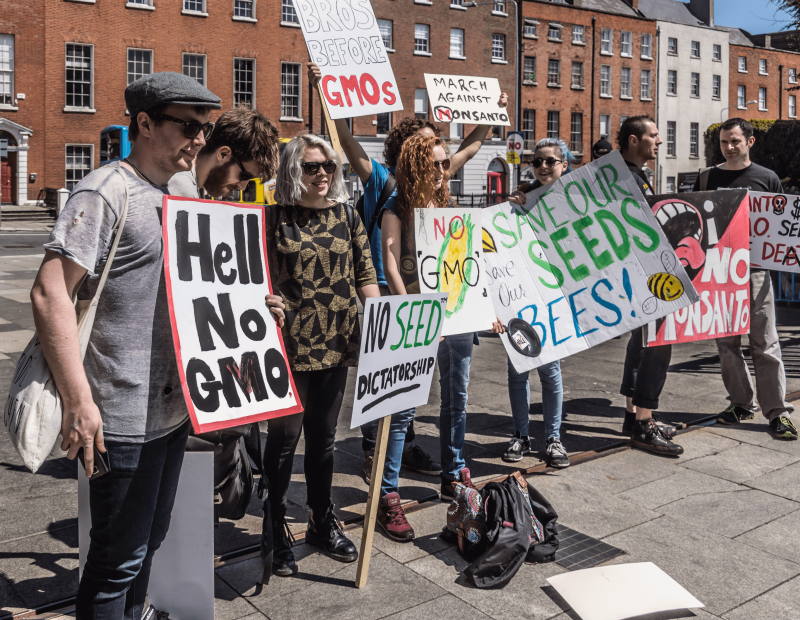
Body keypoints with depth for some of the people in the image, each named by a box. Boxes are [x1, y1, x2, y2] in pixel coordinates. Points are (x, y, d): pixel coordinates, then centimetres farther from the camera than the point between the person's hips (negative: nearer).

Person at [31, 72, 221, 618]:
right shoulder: (105, 192, -13)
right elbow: (49, 295, -20)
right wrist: (78, 402, -23)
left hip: (173, 409, 9)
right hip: (124, 420, -8)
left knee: (149, 541, 22)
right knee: (119, 558, 5)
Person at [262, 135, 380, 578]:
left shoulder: (347, 216, 9)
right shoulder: (274, 218, -3)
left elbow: (365, 275, 9)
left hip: (336, 345, 4)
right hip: (288, 345, -4)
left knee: (323, 436, 16)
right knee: (284, 437, 4)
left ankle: (322, 523, 31)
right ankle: (277, 533, 19)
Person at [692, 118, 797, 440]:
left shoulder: (767, 178, 5)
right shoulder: (707, 178, 10)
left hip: (755, 269, -2)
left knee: (764, 342, -3)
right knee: (727, 342, 8)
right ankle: (741, 403, 20)